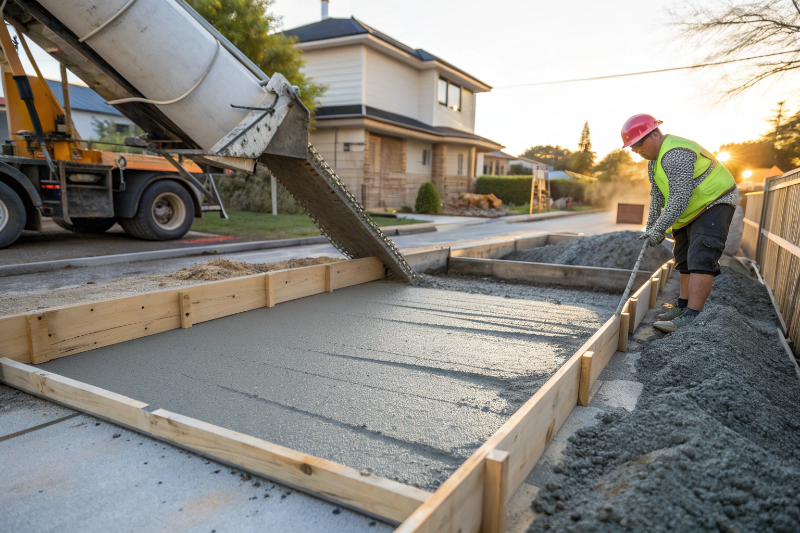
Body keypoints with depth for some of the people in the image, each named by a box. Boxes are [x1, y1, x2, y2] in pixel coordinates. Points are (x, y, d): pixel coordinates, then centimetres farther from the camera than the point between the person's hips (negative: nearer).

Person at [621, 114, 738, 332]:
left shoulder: (675, 155, -29)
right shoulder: (655, 158, 6)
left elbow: (680, 199, -32)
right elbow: (657, 196, 13)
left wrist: (659, 229, -28)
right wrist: (651, 226, 13)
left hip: (714, 203, -11)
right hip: (692, 209, 11)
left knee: (701, 258, -21)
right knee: (684, 257, 15)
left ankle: (692, 317, -28)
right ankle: (683, 305, 26)